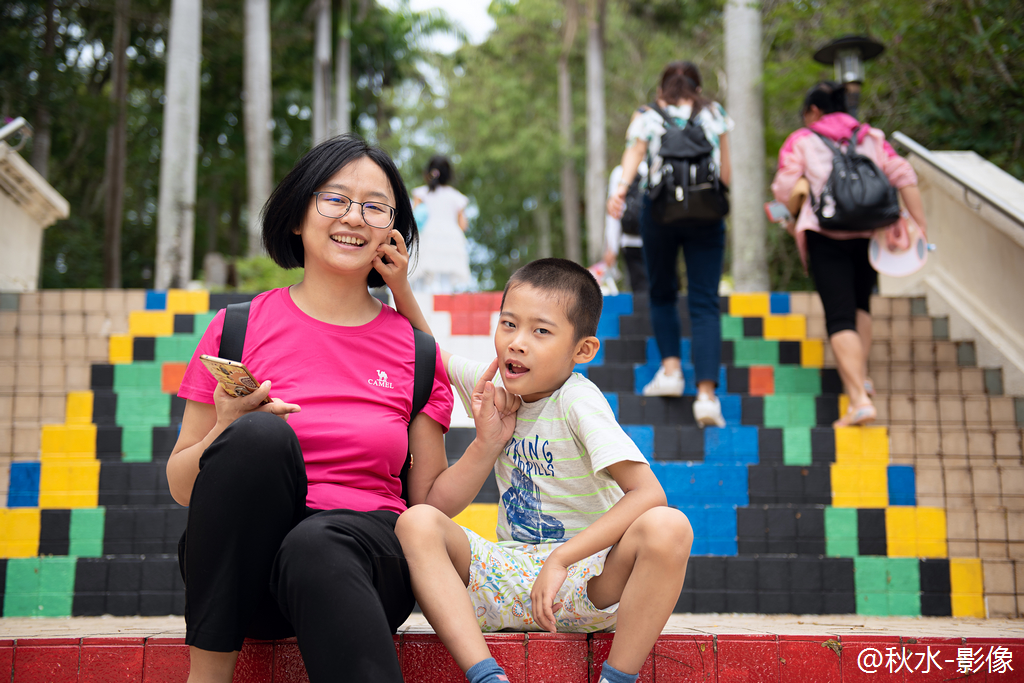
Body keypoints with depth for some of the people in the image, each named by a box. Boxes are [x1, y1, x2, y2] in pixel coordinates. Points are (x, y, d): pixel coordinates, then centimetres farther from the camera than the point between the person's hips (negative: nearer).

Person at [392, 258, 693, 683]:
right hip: (510, 578, 5)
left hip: (587, 582, -5)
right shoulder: (495, 388, 3)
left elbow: (649, 492, -25)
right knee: (417, 522, -20)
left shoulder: (577, 400, -15)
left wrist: (561, 560, -29)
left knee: (668, 528, -33)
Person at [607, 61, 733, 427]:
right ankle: (706, 393, -14)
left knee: (662, 293, 19)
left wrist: (620, 191, -22)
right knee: (704, 303, -3)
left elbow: (633, 154, -8)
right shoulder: (715, 114, 13)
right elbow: (726, 170, 10)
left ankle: (670, 368, 5)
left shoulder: (647, 118, 10)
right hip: (706, 212, 0)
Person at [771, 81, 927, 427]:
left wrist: (792, 223, 15)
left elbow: (785, 190, -3)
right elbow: (904, 177, 5)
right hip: (871, 233, 4)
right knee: (860, 303, 26)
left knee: (840, 317, -7)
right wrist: (920, 224, 5)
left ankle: (859, 398, -17)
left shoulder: (801, 141, 7)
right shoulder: (872, 138, 15)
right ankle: (860, 374, 23)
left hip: (827, 236, -4)